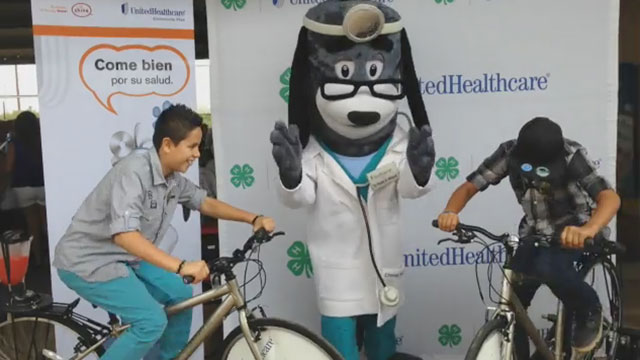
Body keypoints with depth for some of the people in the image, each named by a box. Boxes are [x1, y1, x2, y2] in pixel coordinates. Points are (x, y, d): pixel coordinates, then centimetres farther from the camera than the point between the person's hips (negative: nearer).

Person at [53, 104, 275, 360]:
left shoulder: (173, 178, -2)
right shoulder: (134, 171, -28)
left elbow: (206, 203, 13)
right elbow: (124, 234, -39)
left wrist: (253, 219, 3)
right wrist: (181, 266, -46)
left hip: (123, 259, 9)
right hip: (88, 262, -9)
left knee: (180, 295, 9)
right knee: (152, 321, -18)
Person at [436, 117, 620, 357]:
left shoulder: (571, 155, -26)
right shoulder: (510, 152, -18)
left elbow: (610, 197, -38)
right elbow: (469, 186, -18)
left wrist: (588, 230, -60)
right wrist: (450, 212, -40)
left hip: (574, 230, -3)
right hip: (535, 232, 4)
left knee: (547, 267, -34)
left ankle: (589, 311, -3)